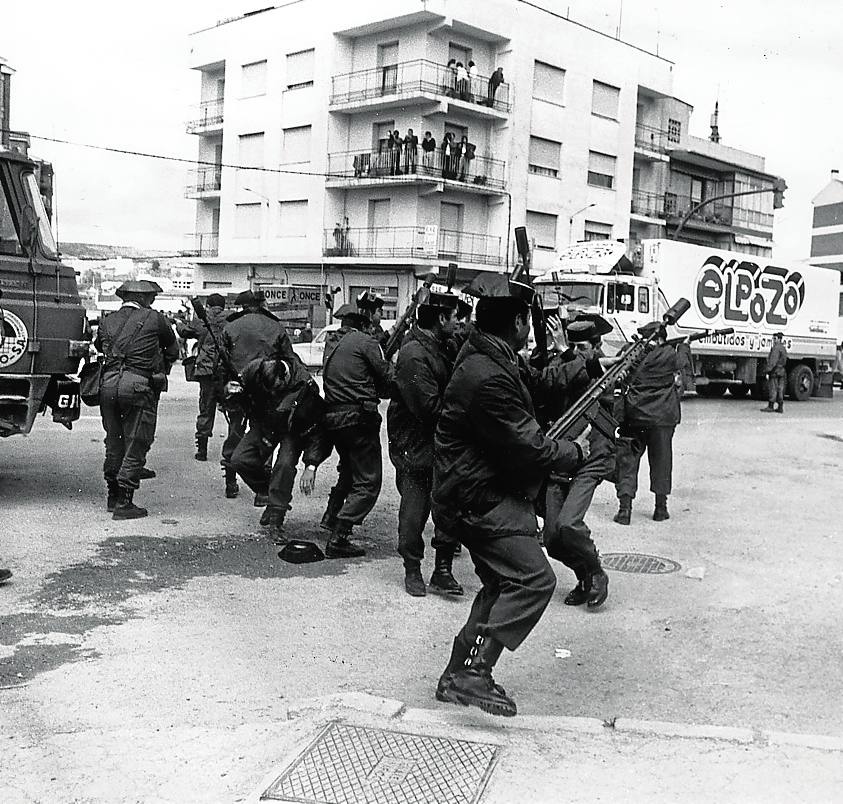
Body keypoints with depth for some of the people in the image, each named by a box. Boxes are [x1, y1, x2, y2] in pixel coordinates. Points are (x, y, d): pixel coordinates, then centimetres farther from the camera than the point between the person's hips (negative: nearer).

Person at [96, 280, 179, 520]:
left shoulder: (108, 320, 16)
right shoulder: (154, 319, 4)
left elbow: (99, 347, 20)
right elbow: (173, 349, 14)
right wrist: (162, 371, 28)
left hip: (108, 383, 5)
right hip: (138, 385, -5)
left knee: (114, 443, 16)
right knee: (135, 445, 1)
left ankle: (113, 496, 26)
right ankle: (124, 502, 0)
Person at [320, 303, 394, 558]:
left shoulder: (332, 344, 16)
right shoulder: (365, 342, -6)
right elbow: (387, 378, -6)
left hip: (333, 418, 8)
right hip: (359, 417, -8)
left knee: (349, 470, 30)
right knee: (368, 482, -3)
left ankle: (331, 517, 36)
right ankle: (339, 537, -10)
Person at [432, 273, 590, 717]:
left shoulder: (483, 359, 10)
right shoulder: (489, 379, -24)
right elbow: (526, 447, -20)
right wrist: (575, 452, -6)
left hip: (486, 495, 11)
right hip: (481, 499, -11)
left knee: (504, 584, 17)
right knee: (533, 579, -15)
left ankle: (461, 672, 23)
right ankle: (471, 674, -13)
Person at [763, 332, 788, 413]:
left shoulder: (776, 348, -12)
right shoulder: (783, 348, 17)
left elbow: (772, 361, -19)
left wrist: (768, 371, -19)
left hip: (775, 371, -9)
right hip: (782, 371, 9)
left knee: (773, 389, -7)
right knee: (780, 389, 8)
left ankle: (770, 407, -6)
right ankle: (780, 407, 7)